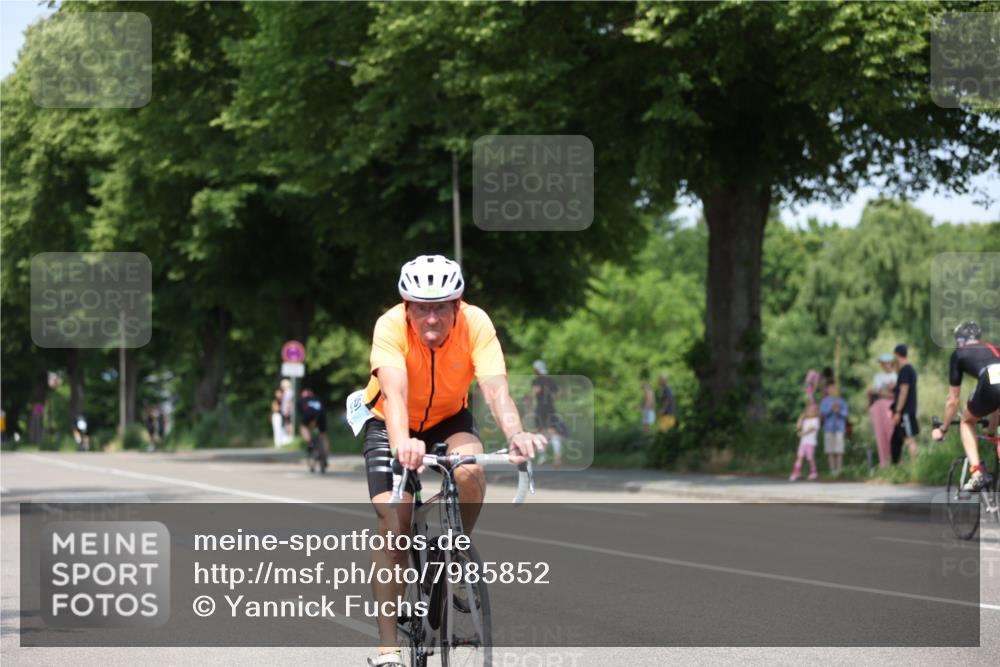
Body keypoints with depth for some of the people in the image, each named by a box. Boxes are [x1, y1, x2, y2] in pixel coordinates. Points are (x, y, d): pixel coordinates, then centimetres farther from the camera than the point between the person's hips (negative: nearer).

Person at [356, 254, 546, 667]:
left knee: (470, 474, -31)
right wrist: (402, 443, -64)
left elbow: (495, 387, -39)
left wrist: (515, 434, -58)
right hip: (391, 423, -1)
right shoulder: (391, 326, -31)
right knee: (392, 525, -17)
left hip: (449, 419, 1)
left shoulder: (475, 323, -27)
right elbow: (394, 390, -45)